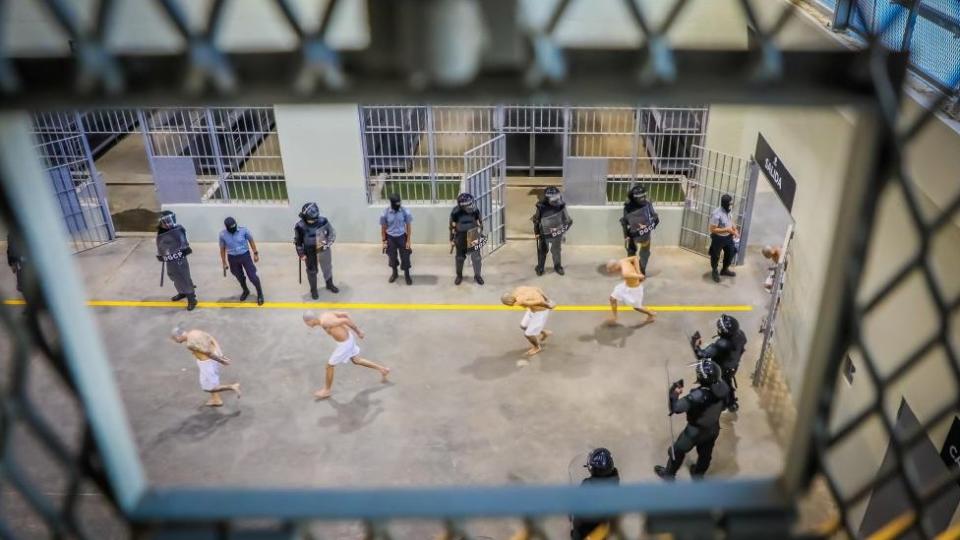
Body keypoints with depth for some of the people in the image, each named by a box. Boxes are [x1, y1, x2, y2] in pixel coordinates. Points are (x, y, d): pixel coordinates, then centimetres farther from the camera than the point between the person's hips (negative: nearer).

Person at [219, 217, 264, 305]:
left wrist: (255, 253, 2)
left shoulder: (243, 230, -18)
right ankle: (245, 291, 47)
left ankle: (260, 293, 20)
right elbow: (222, 249, -1)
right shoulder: (223, 234, -14)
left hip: (245, 255, -2)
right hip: (232, 258, 2)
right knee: (239, 277, 19)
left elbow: (251, 241, -2)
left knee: (252, 276, -2)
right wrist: (224, 263, 5)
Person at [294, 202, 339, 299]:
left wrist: (327, 243, -20)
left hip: (324, 250, 2)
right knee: (312, 271, 17)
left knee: (327, 268, 22)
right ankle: (313, 290, 40)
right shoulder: (300, 226, -21)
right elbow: (298, 241, -7)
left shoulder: (323, 221, -20)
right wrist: (301, 254, -6)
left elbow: (332, 233, -7)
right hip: (310, 253, -1)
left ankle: (330, 285, 48)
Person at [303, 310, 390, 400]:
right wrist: (357, 330, 8)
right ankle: (383, 369, 36)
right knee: (356, 360, 27)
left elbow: (345, 320, -30)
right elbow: (344, 314, 4)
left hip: (344, 344, -9)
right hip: (348, 338, 9)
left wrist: (357, 331, -17)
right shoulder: (325, 314, -1)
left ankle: (327, 390, 27)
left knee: (329, 366, 7)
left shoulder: (325, 323, -29)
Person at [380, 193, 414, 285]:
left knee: (405, 257, 5)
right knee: (392, 257, 16)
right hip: (390, 238, 1)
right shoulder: (385, 213, -13)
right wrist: (384, 240, -1)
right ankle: (394, 273, 40)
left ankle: (407, 275, 24)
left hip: (402, 237, -1)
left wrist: (408, 240, -7)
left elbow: (408, 226, -6)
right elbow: (383, 227, -2)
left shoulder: (405, 211, -14)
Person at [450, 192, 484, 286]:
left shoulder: (475, 210, -14)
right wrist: (452, 241, -1)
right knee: (460, 258, 13)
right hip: (461, 239, 0)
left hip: (473, 237, 0)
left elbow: (479, 223, -1)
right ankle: (459, 276, 32)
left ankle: (477, 275, 22)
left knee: (476, 257, 2)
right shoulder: (456, 212, -17)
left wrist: (479, 236, -2)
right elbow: (452, 227, -6)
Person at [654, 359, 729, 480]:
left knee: (677, 451, 21)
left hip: (695, 431, -5)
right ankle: (698, 475, 56)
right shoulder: (722, 387, -23)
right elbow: (723, 406, -1)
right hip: (713, 429, 6)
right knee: (705, 454, 30)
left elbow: (675, 408, -36)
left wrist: (674, 392, -22)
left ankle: (669, 474, 44)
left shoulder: (698, 396, -42)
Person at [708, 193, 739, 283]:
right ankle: (714, 272, 39)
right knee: (715, 256, 14)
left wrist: (735, 230, -4)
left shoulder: (729, 211, -6)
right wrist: (726, 229, -30)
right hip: (718, 238, -7)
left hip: (728, 237, 7)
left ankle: (725, 270, 46)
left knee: (731, 253, 22)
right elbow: (712, 229, -27)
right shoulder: (717, 214, -30)